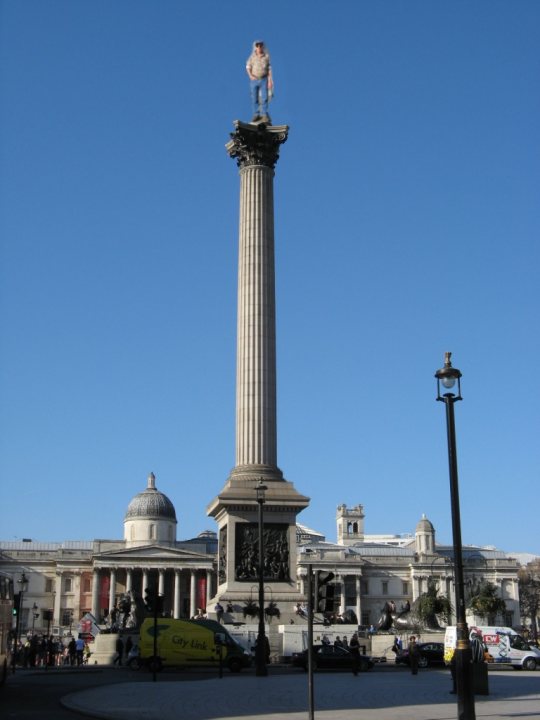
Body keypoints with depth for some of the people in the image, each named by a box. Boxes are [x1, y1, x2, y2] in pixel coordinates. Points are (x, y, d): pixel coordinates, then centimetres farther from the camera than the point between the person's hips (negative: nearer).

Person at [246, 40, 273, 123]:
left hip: (264, 80, -1)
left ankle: (264, 115, -2)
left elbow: (269, 69, 0)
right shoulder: (252, 57, -2)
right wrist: (251, 76, -15)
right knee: (254, 98, 1)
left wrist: (270, 81, -5)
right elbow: (248, 67, 2)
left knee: (264, 98, -7)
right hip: (254, 80, 1)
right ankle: (256, 115, 9)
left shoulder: (266, 56, -2)